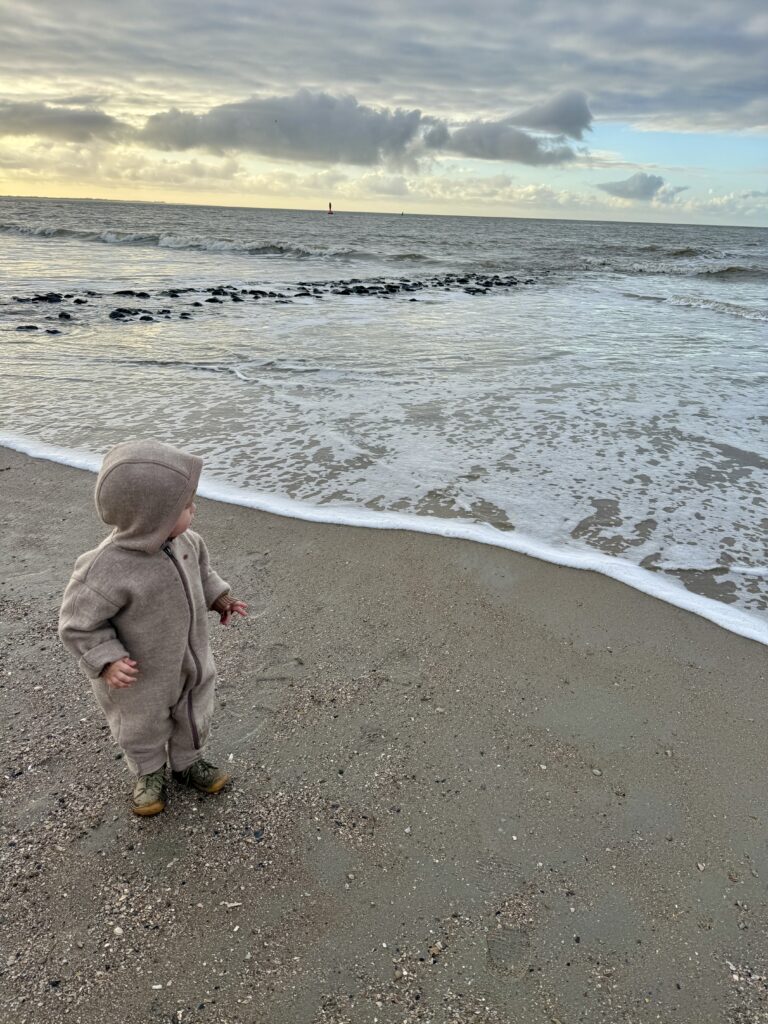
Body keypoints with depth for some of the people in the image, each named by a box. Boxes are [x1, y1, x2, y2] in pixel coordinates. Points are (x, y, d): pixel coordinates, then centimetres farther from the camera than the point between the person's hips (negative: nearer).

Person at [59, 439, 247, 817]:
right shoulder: (106, 571, -37)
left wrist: (220, 598, 0)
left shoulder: (184, 540, -17)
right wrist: (106, 661, -29)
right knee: (144, 730, 23)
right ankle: (149, 774, 53)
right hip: (142, 679, -5)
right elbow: (78, 623, -23)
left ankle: (188, 762, 56)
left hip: (191, 663, 6)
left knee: (193, 717, 28)